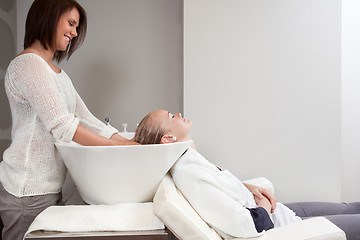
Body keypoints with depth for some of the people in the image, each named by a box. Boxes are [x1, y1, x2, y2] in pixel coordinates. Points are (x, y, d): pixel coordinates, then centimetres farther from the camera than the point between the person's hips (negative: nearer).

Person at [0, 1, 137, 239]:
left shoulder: (58, 73, 18)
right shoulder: (28, 64, -12)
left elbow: (86, 119, 9)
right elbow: (62, 127, -21)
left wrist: (131, 144, -2)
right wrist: (119, 148, -20)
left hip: (49, 187, 9)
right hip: (28, 191, -8)